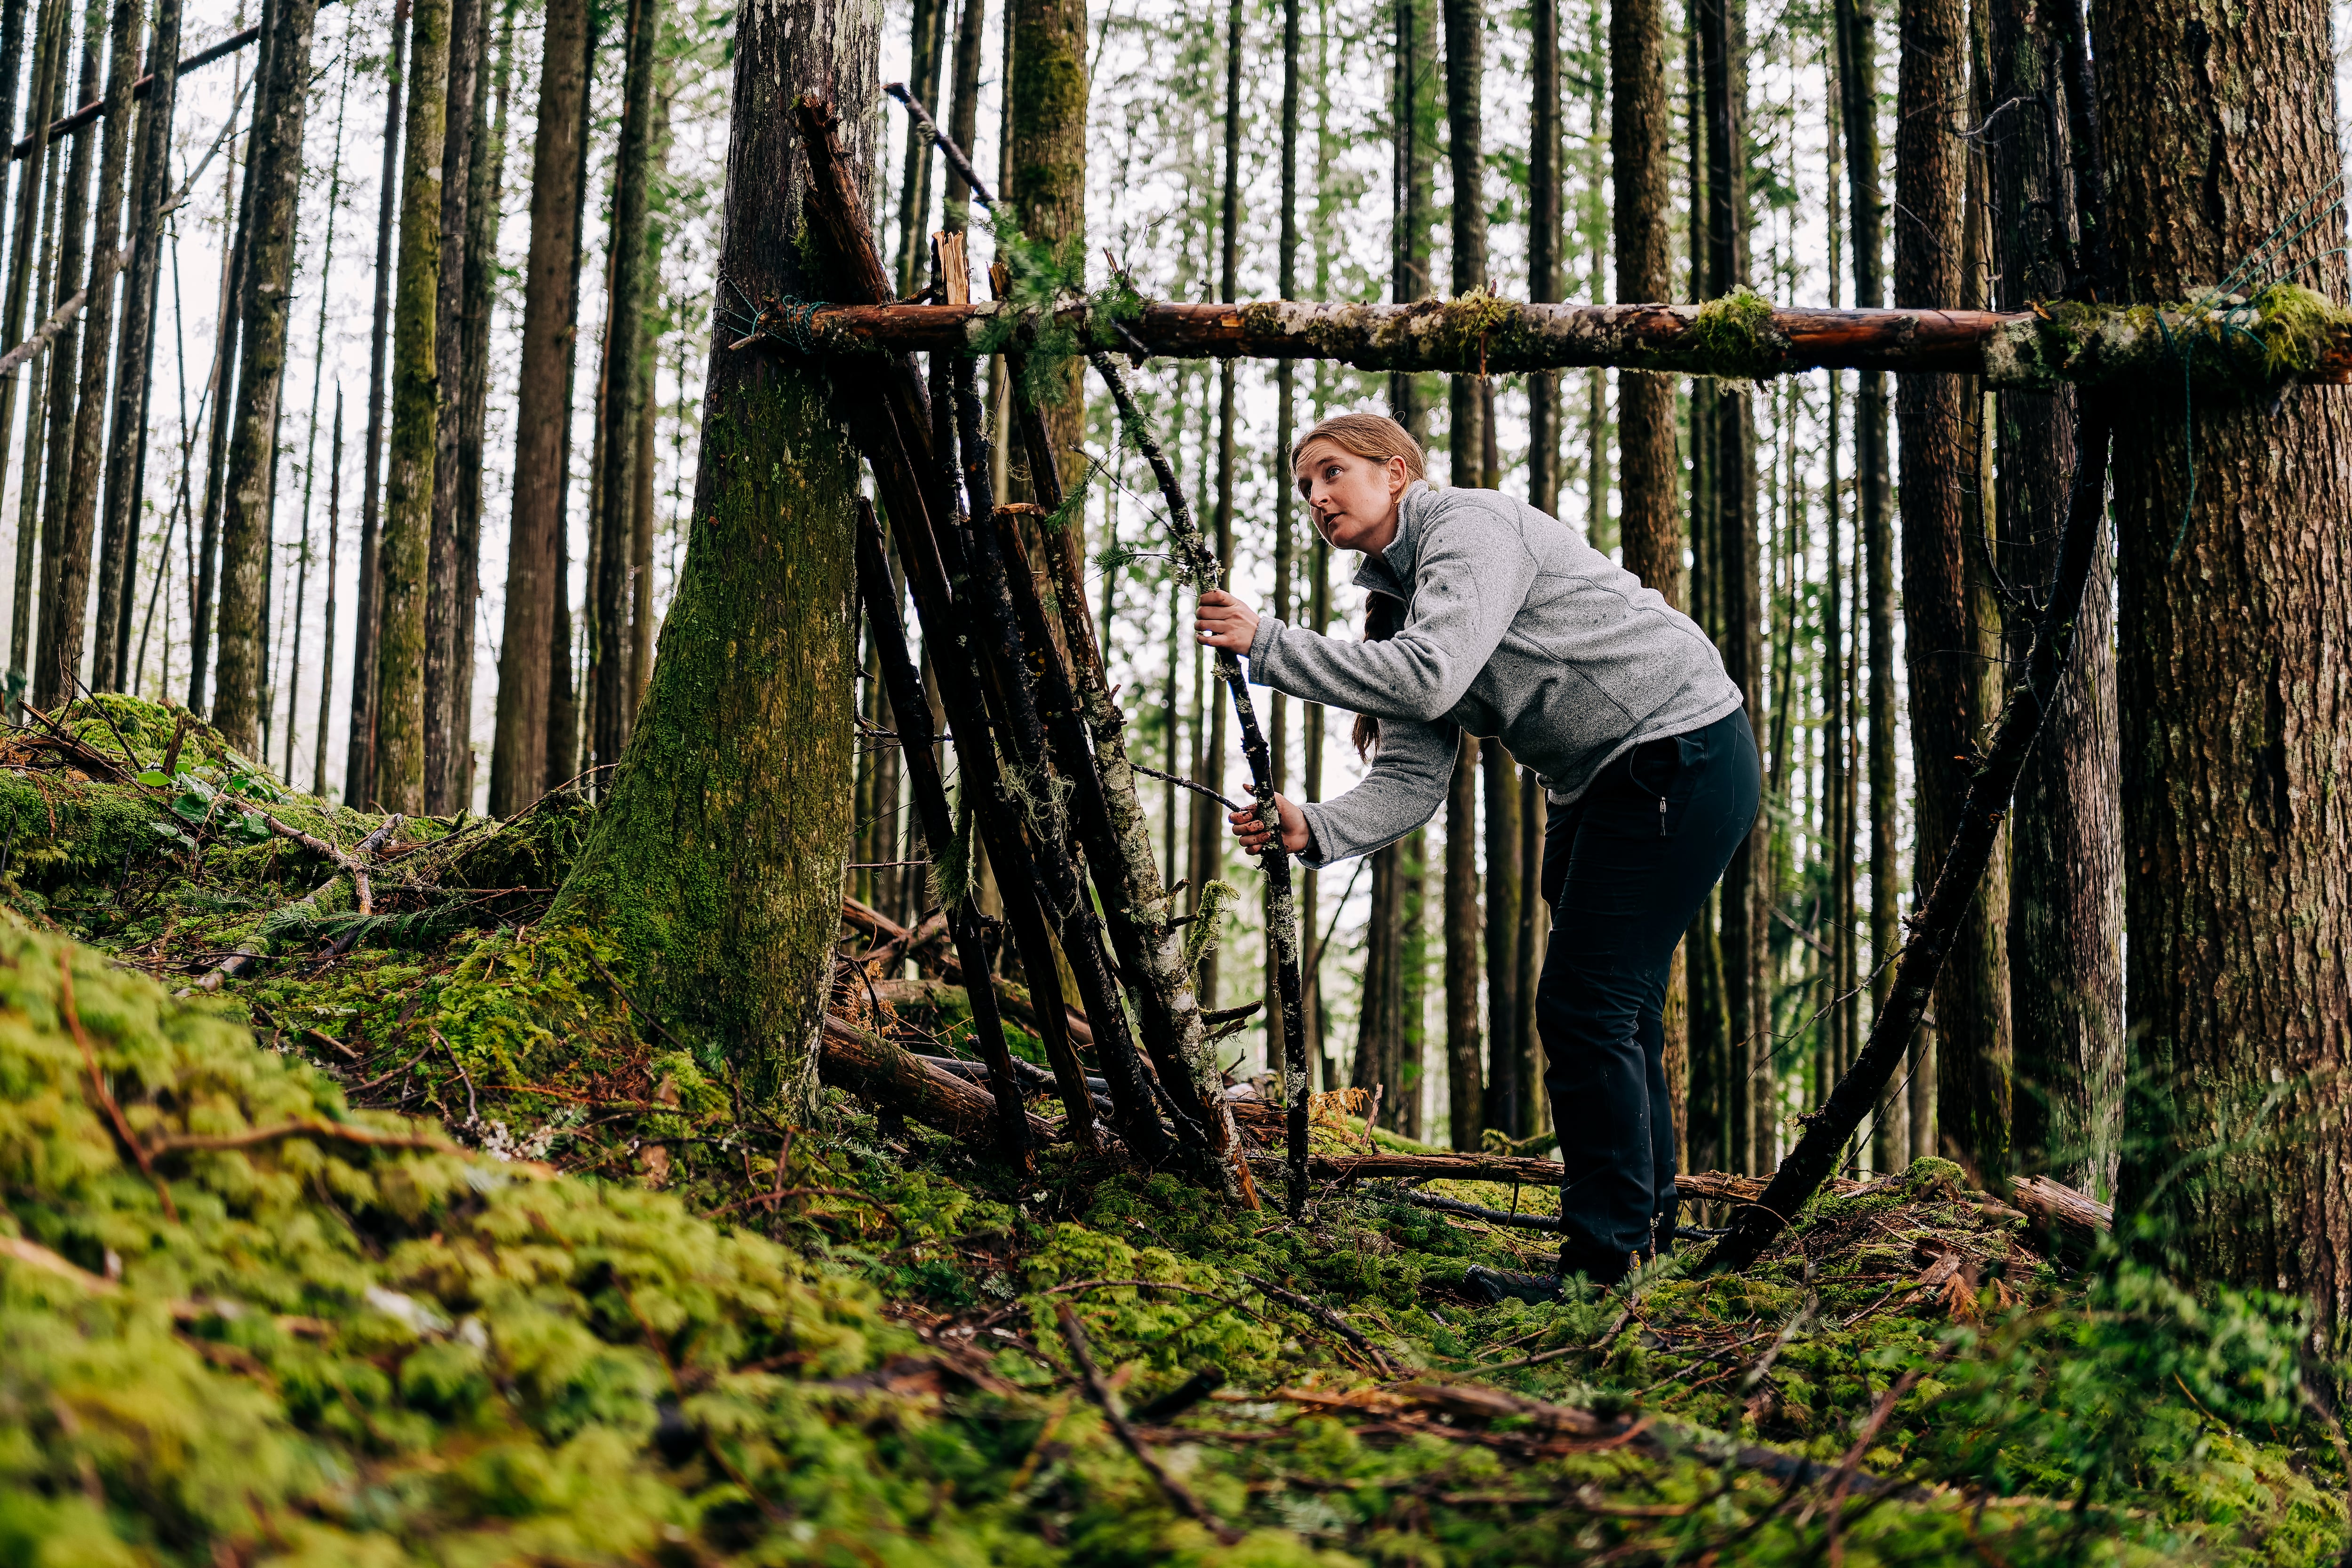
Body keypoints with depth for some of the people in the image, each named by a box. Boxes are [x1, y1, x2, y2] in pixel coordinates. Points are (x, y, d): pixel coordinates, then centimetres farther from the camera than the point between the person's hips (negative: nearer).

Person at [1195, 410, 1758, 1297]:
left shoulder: (1472, 526, -14)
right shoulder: (1400, 594, 12)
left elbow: (1431, 677, -31)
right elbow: (1412, 778, 0)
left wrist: (1269, 646, -26)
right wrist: (1313, 829, -19)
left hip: (1682, 753, -10)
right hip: (1596, 787, 10)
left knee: (1584, 1009, -12)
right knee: (1613, 1010, 14)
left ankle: (1606, 1263, -7)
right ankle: (1645, 1227, 25)